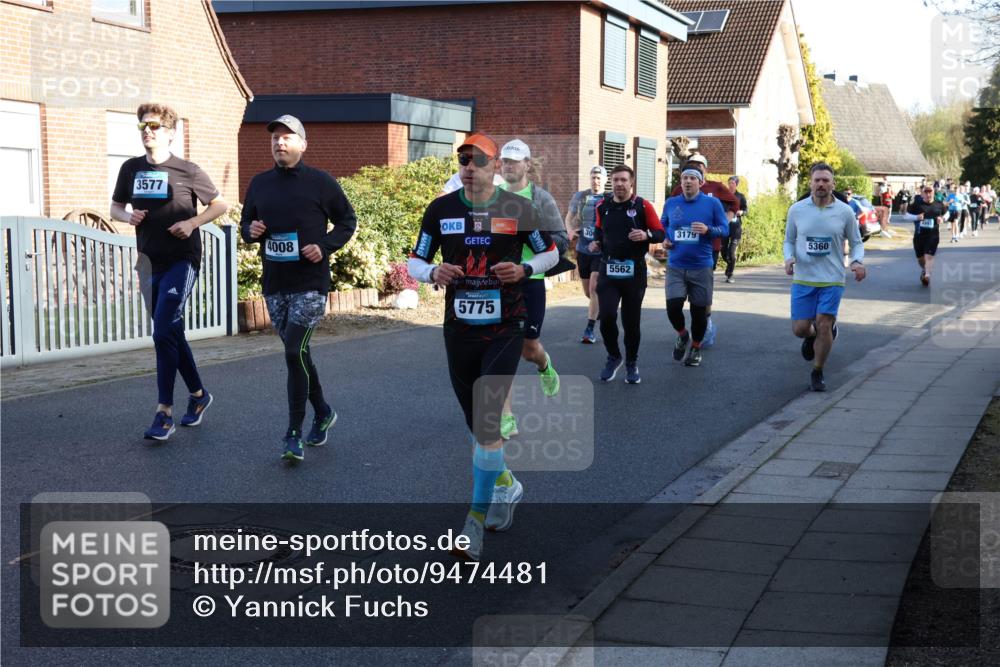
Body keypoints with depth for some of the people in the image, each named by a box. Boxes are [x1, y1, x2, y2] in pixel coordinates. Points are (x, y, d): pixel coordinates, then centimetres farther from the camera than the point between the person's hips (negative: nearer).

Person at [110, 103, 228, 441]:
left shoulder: (187, 170, -6)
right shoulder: (131, 169, 7)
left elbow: (220, 204, 3)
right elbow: (115, 207, 19)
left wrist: (193, 222, -13)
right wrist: (128, 216, -4)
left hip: (181, 260, -5)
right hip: (150, 262, 5)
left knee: (163, 333, -15)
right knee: (172, 334, 13)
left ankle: (164, 413, -9)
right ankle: (198, 395, 31)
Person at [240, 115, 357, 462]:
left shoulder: (320, 182, -4)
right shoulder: (259, 184, 10)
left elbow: (347, 220, 4)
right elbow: (246, 222, 20)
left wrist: (325, 247, -11)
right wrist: (250, 230, -3)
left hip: (310, 285, -5)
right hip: (274, 285, 5)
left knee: (295, 353, -14)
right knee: (297, 354, 14)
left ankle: (294, 434, -7)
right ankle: (322, 412, 34)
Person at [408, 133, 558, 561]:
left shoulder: (518, 209, -3)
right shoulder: (440, 209, 2)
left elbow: (551, 254, 8)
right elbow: (414, 262, 8)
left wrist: (524, 269, -12)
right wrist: (432, 273, -15)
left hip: (505, 329, -3)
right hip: (458, 330, 4)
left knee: (487, 424, -13)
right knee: (476, 425, 14)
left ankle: (476, 521, -5)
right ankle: (506, 485, 40)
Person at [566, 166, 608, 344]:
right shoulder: (580, 196, 4)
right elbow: (569, 217, 14)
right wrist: (571, 230, -7)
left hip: (602, 251, -4)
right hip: (583, 249, 4)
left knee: (594, 287, -16)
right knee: (588, 292, 13)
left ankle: (589, 330, -12)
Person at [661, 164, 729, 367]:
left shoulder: (712, 203, -3)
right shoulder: (671, 203, 5)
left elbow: (725, 229, -1)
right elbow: (662, 226, 20)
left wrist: (707, 230, -20)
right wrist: (664, 240, 0)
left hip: (701, 268, -1)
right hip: (675, 266, 1)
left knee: (699, 310, 6)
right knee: (673, 305, -14)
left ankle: (696, 348, 28)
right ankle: (682, 335, 17)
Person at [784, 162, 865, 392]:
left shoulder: (845, 212, -2)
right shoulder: (796, 210, 1)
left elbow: (856, 242, 8)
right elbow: (789, 240, 12)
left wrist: (857, 261, -12)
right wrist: (789, 258, -9)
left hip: (832, 280, -1)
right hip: (803, 279, 1)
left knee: (824, 326, -6)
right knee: (800, 328, -1)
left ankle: (817, 374, 14)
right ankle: (812, 336, 38)